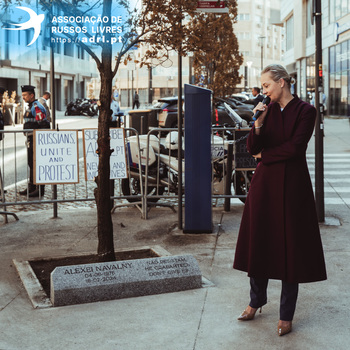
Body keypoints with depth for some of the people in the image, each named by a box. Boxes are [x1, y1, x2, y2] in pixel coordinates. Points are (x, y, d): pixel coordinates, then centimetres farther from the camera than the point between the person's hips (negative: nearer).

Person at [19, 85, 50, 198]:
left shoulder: (37, 107, -16)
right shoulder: (30, 107, 16)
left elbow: (44, 125, -21)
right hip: (31, 140, 10)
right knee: (31, 163, 15)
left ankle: (40, 190, 0)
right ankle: (31, 187, 24)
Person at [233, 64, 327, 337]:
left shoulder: (305, 111, -6)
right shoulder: (267, 110, 8)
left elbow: (295, 147, -14)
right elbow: (252, 148, 1)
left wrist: (264, 155, -3)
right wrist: (258, 123, -15)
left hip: (292, 184, -4)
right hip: (264, 183, 5)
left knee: (290, 246, 2)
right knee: (260, 242, 10)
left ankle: (286, 315, 12)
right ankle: (256, 301, 30)